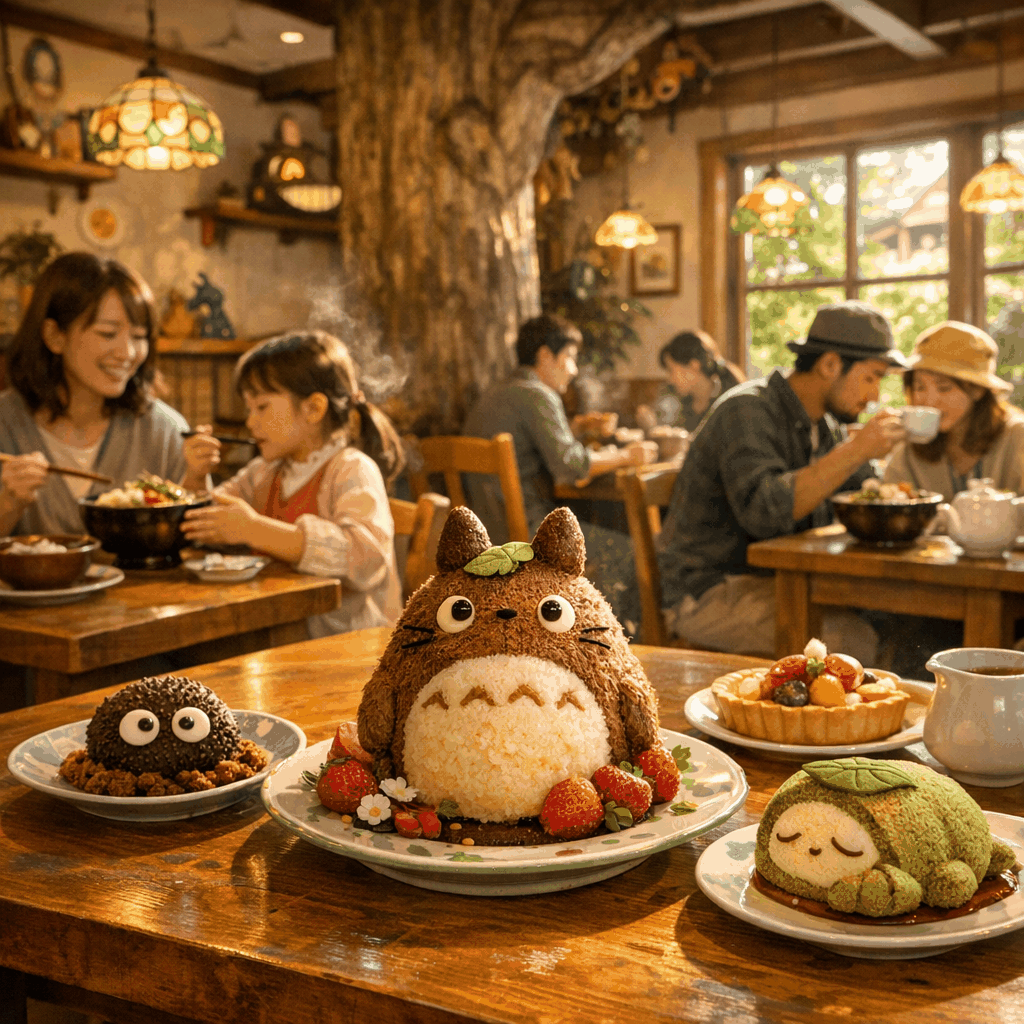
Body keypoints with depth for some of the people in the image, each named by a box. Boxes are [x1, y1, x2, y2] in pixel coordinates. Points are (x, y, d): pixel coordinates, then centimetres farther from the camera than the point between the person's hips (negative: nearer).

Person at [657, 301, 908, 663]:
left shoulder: (825, 426, 12)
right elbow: (763, 511, -31)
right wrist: (854, 452, -29)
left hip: (777, 582, 8)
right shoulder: (746, 411, -16)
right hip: (709, 591, -8)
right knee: (859, 640, -26)